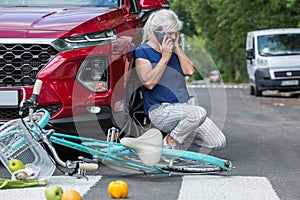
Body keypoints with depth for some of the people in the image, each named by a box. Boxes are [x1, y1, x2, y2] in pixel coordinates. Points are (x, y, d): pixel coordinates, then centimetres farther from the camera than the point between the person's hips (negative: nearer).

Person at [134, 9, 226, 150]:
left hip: (185, 105, 7)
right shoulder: (142, 52, -4)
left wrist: (177, 48, 2)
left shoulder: (172, 50, 16)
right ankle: (169, 143, -16)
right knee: (199, 113, -36)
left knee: (219, 142, -5)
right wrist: (165, 58, -13)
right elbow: (149, 83, -17)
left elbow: (190, 71, 5)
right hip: (160, 110, -7)